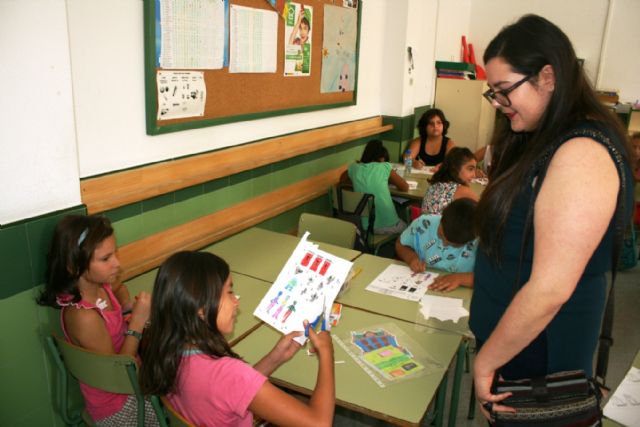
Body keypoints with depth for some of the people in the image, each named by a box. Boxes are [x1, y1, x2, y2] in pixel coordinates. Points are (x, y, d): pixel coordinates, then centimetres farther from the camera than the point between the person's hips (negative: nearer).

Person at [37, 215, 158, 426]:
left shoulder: (100, 285, -12)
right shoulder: (83, 317, -34)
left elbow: (119, 287, 15)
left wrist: (127, 305, -4)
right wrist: (137, 323, -28)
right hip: (117, 408, -6)